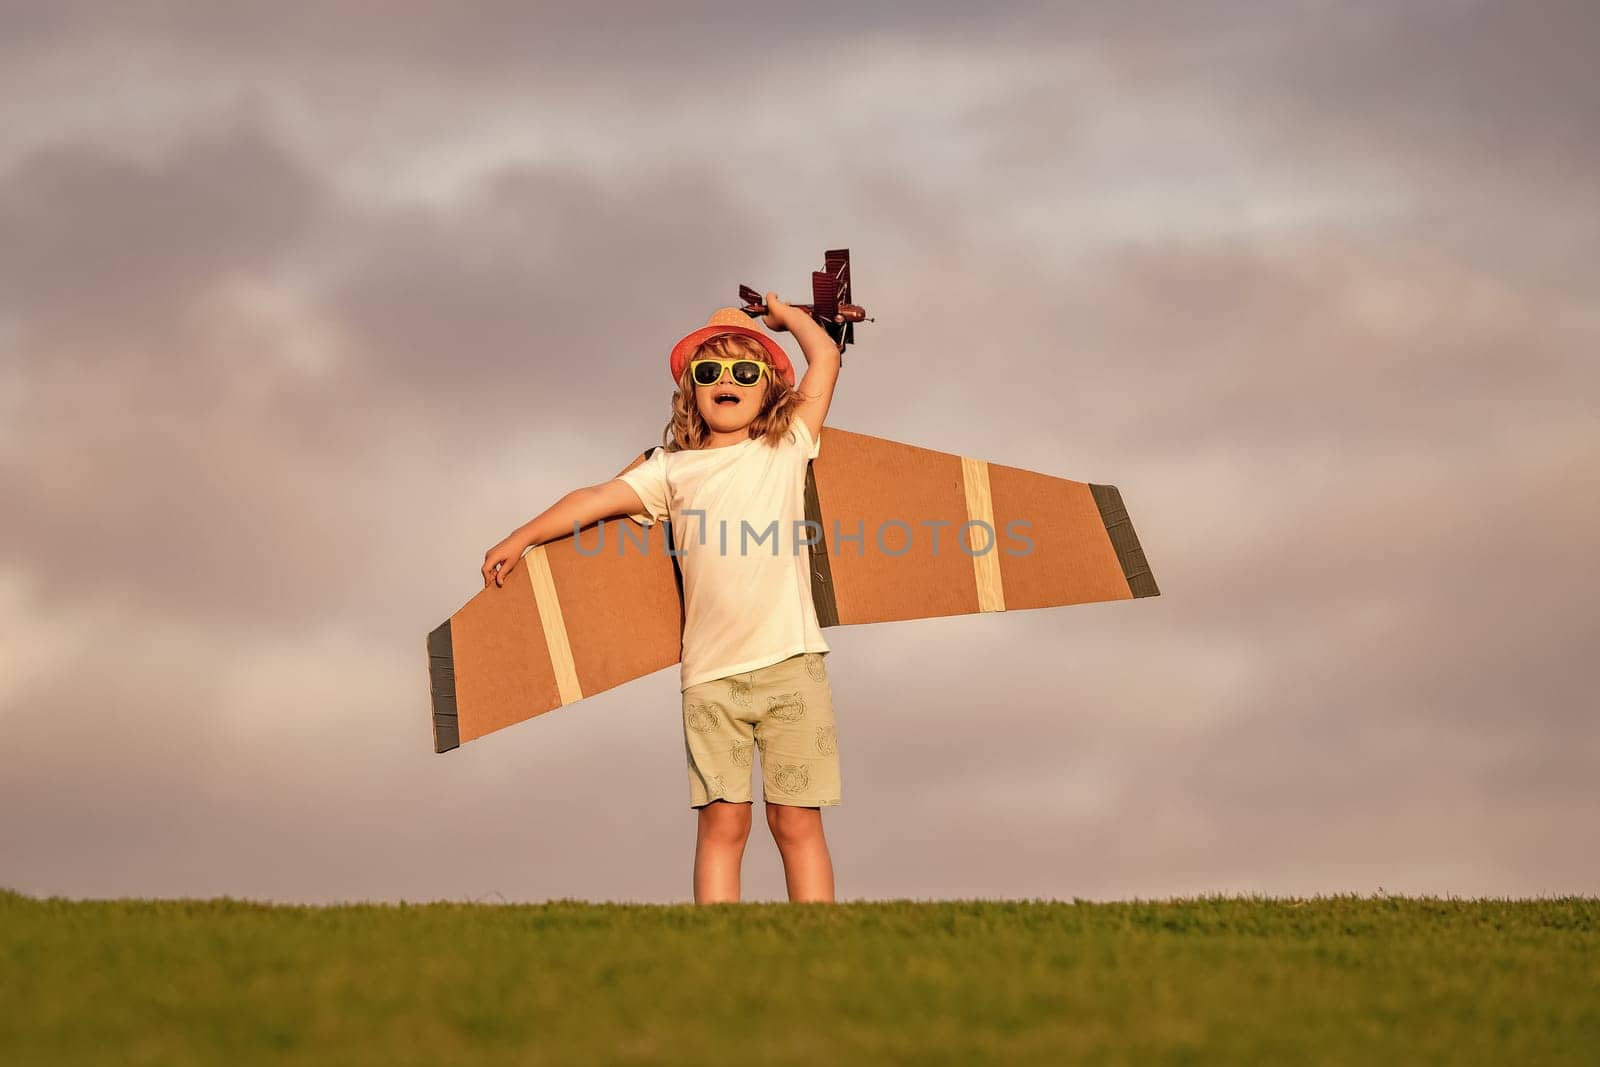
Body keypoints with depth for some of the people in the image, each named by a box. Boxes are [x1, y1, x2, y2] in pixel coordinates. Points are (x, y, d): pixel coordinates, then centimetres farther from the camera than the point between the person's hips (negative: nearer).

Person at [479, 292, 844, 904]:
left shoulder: (786, 449, 12)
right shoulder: (674, 470, 14)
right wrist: (521, 539, 9)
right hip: (711, 674, 1)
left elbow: (825, 359, 13)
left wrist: (783, 315, 27)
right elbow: (598, 499, 13)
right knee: (722, 820, -5)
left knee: (796, 820, -2)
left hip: (791, 660, 0)